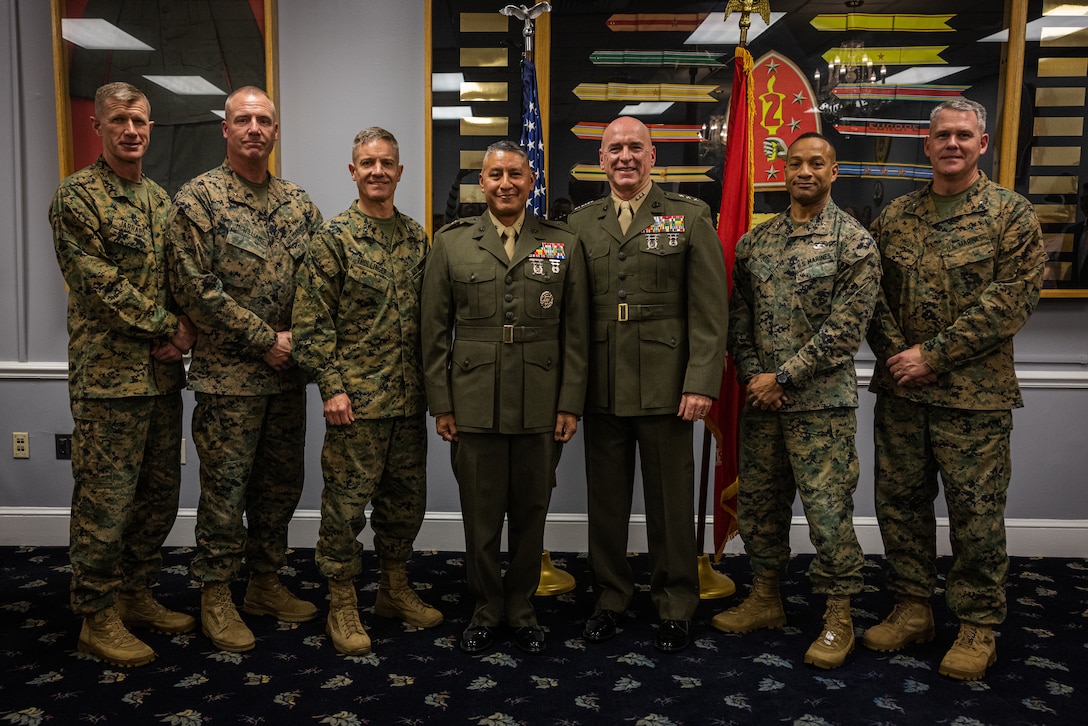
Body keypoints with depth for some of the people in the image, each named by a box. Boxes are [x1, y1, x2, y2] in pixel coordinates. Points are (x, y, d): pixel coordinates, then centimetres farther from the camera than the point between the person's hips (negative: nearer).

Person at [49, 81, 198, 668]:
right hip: (109, 377, -7)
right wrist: (166, 327, -12)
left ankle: (137, 597, 30)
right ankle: (97, 618, 16)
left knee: (159, 497, 14)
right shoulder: (76, 196, -7)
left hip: (163, 374, 7)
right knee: (105, 504, 1)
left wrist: (187, 327, -3)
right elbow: (100, 284, -14)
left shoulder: (160, 198, 15)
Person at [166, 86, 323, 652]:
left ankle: (266, 583, 30)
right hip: (229, 377, -5)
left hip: (287, 374, 6)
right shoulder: (198, 199, -6)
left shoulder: (298, 203, 10)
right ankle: (216, 596, 18)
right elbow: (196, 287, -13)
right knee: (225, 491, 2)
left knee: (280, 486, 14)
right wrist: (265, 340, -15)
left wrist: (301, 338, -6)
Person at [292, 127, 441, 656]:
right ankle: (342, 605, 16)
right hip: (356, 399, -5)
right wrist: (332, 386, -13)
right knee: (346, 502, 2)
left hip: (409, 399, 6)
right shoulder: (333, 239, -5)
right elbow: (311, 321, -8)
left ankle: (395, 589, 31)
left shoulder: (416, 238, 11)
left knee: (406, 498, 14)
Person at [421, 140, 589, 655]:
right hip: (474, 408, 0)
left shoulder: (564, 245, 7)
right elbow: (435, 331, 5)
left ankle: (521, 610, 29)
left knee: (530, 516, 11)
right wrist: (440, 403, 0)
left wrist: (571, 403, 0)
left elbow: (575, 333, 5)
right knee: (480, 517, 8)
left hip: (541, 409, 1)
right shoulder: (451, 243, 5)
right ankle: (485, 611, 27)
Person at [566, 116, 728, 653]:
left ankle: (675, 606, 24)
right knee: (606, 499, 12)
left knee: (670, 502, 7)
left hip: (665, 387, -2)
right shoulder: (580, 223, 10)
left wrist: (701, 383, -11)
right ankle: (610, 596, 30)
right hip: (600, 388, 3)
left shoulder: (690, 217, 2)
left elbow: (710, 311, -4)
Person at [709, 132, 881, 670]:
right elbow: (739, 317, 10)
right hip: (761, 400, 5)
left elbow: (845, 328, -12)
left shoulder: (854, 241, -5)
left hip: (821, 403, -5)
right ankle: (765, 597, 30)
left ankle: (838, 616, 16)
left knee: (828, 510, -1)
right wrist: (752, 375, -4)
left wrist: (783, 377, -14)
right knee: (758, 503, 13)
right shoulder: (754, 242, 10)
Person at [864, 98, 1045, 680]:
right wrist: (895, 353, -7)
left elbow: (1012, 299, -10)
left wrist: (933, 355, -15)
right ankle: (911, 609, 27)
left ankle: (978, 627, 19)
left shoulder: (1011, 214, -1)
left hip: (973, 394, -4)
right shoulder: (895, 216, 10)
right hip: (899, 391, 4)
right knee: (899, 502, 11)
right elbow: (874, 295, 10)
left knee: (976, 511, 3)